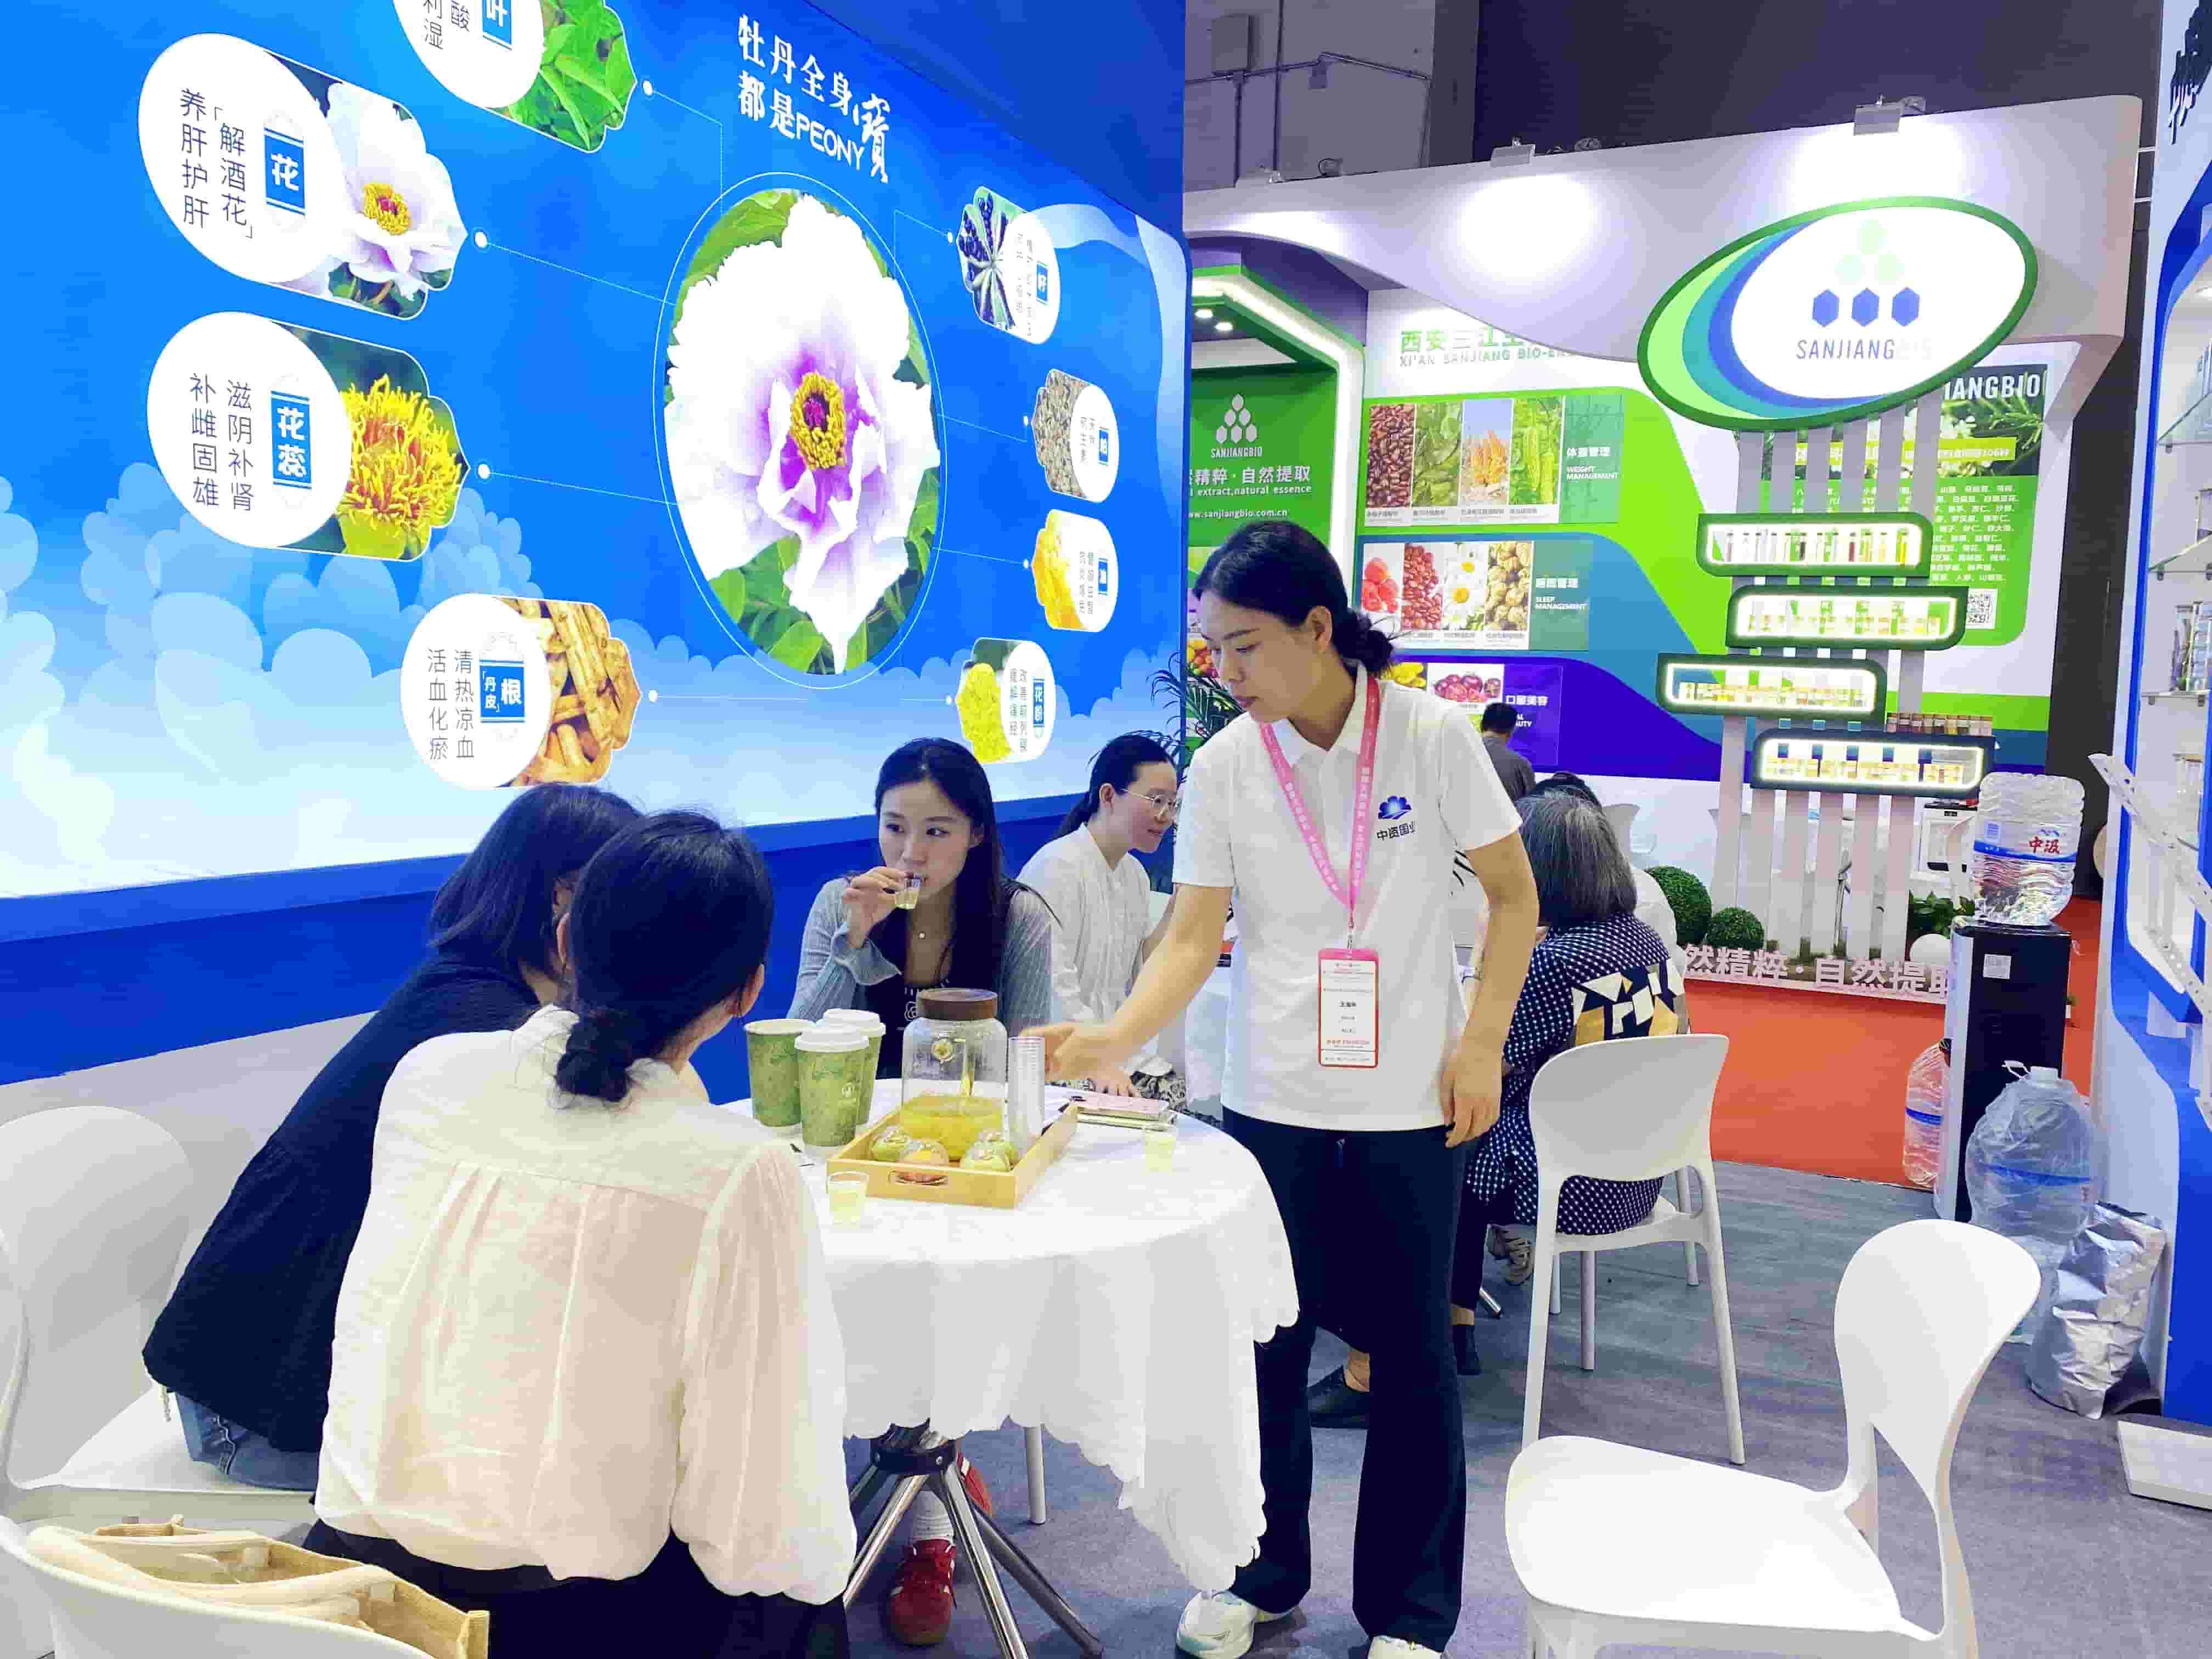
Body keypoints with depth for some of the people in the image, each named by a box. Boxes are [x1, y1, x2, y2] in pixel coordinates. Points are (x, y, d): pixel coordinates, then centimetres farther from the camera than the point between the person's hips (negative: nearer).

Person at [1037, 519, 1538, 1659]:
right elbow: (1195, 936, -5)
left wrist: (1481, 1045, -8)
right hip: (1272, 1100, 2)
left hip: (1409, 1104, -1)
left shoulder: (1431, 735, -8)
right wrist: (1117, 1039, -21)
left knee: (1411, 1350, 9)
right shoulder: (1223, 766, -4)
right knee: (1265, 1342, 11)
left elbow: (1512, 895, -1)